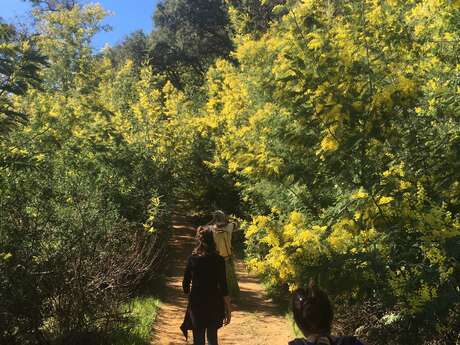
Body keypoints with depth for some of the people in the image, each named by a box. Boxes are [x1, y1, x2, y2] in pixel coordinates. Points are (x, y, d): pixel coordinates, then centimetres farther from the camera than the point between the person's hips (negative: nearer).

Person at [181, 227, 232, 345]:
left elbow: (185, 284, 0)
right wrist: (228, 310, -5)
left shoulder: (192, 259, -6)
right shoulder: (218, 260, -11)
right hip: (213, 304, 0)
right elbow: (223, 287, -11)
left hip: (196, 304, 0)